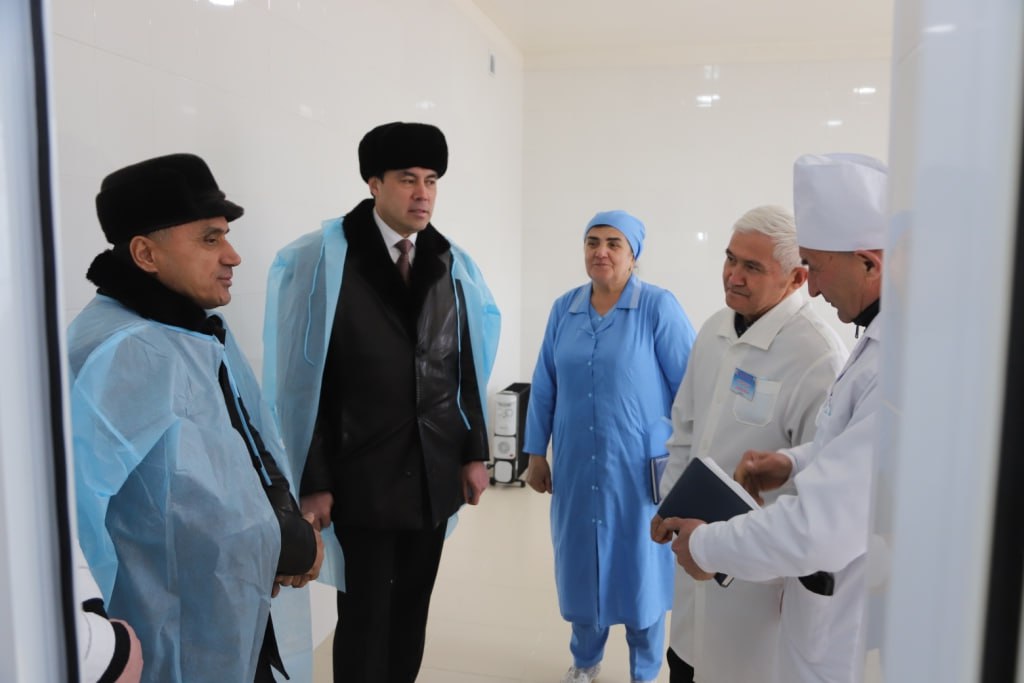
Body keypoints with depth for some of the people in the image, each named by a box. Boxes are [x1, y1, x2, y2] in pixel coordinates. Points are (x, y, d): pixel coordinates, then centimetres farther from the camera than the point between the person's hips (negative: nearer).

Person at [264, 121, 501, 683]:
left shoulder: (453, 264, 4)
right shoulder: (324, 258, -9)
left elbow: (467, 369, 8)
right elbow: (305, 380, -9)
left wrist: (474, 454, 6)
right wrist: (313, 482, -10)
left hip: (434, 473, 4)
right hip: (362, 478, -4)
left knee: (412, 610, 16)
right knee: (364, 616, 8)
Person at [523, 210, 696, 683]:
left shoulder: (659, 307, -9)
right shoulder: (564, 308, 3)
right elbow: (544, 386, 7)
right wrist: (536, 454, 7)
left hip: (638, 467, -3)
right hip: (576, 464, 4)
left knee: (638, 565, 10)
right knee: (581, 562, 16)